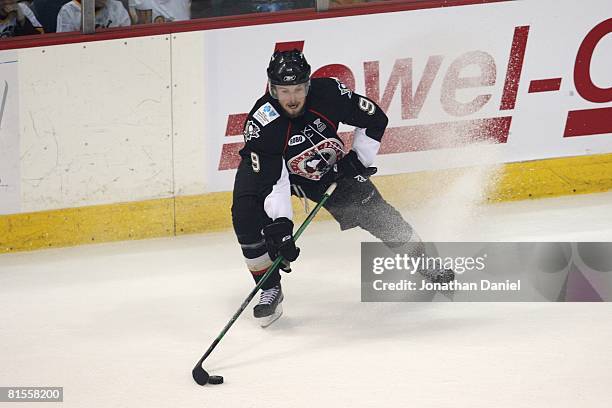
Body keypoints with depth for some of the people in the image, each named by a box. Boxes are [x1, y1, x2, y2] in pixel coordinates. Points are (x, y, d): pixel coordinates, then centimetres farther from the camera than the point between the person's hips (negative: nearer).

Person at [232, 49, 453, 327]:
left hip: (330, 168, 2)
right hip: (266, 167, -2)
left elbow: (375, 119, -13)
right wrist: (279, 225, -45)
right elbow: (271, 181, -37)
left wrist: (358, 160, -16)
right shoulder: (261, 124, -36)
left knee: (374, 213, 1)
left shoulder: (328, 93, -29)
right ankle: (270, 289, -10)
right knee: (246, 215, -26)